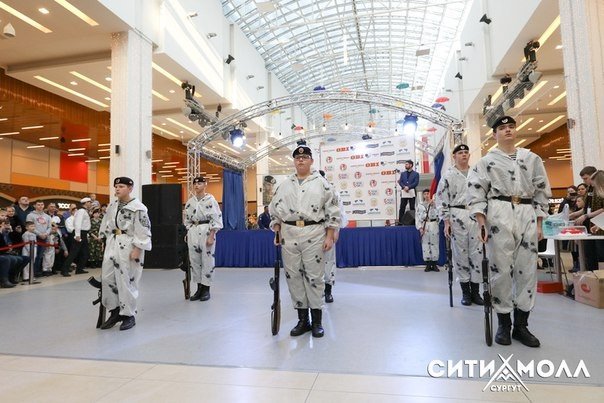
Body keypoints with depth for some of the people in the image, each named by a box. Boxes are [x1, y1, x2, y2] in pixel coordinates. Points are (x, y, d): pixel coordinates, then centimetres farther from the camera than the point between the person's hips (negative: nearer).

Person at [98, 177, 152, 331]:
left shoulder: (138, 208, -12)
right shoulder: (112, 206, 12)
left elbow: (143, 231, -15)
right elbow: (105, 225, 20)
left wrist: (137, 250, -18)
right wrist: (104, 242, 16)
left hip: (129, 247, -7)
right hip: (112, 245, 7)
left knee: (127, 281, -2)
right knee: (107, 278, 8)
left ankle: (128, 315, 13)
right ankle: (115, 311, 23)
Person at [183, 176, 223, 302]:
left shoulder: (210, 200, -5)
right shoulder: (190, 202, 12)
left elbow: (216, 219, -9)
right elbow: (187, 219, 19)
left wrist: (211, 236, -15)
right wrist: (188, 234, 11)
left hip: (206, 231, -6)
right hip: (193, 232, 6)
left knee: (207, 260, -2)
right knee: (194, 260, 7)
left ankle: (206, 289, 9)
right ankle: (199, 288, 18)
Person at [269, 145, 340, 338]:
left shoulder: (322, 183, 4)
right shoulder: (284, 185, 14)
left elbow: (332, 211, 1)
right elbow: (275, 210, 16)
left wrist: (329, 236, -6)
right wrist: (277, 233, 7)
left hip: (314, 235, -3)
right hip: (289, 234, 3)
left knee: (315, 276, 0)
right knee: (293, 276, 5)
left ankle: (317, 321, 12)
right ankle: (302, 319, 17)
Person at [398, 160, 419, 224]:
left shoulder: (416, 174, 6)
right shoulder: (402, 173, 17)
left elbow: (416, 182, -5)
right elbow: (400, 182, 7)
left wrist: (408, 187, -17)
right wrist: (404, 187, -13)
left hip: (412, 192, -2)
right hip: (404, 192, 3)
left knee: (412, 207, 1)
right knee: (402, 208, -1)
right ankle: (400, 221, 0)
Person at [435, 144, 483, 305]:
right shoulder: (449, 175, 2)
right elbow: (441, 199, -2)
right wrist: (446, 221, -7)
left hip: (475, 216, 4)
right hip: (457, 217, -3)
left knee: (477, 253, 4)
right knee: (460, 254, 1)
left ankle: (475, 291, 14)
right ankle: (465, 292, 12)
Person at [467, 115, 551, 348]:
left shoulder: (532, 159, 15)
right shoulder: (487, 161, 7)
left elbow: (542, 191, 15)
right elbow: (476, 192, -1)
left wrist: (539, 224, 8)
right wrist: (481, 222, -12)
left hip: (527, 215, 3)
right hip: (499, 214, -3)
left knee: (527, 270, 3)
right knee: (501, 269, -3)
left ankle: (521, 325, 13)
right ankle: (504, 324, 9)